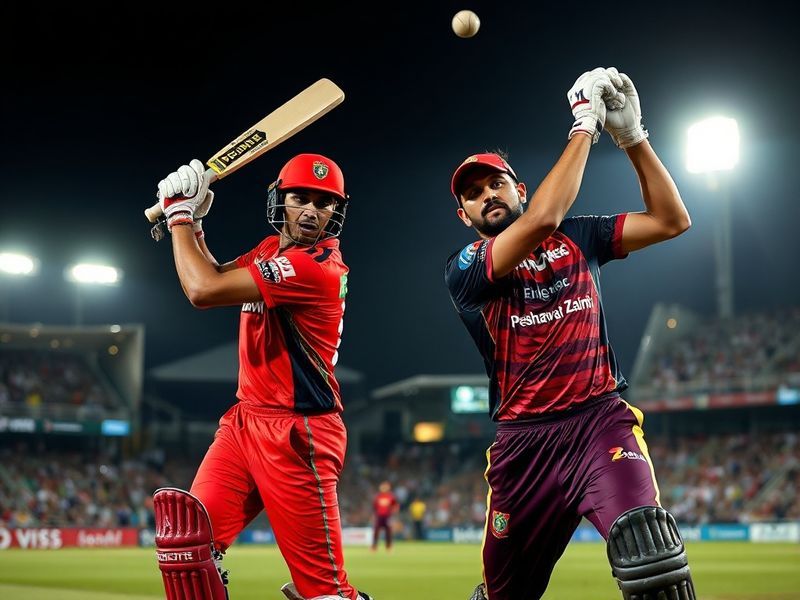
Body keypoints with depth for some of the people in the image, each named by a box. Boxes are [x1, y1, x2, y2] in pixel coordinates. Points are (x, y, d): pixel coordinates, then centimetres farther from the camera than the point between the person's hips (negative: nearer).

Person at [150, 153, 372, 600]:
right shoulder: (272, 249, 13)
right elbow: (216, 279, 26)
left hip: (297, 434, -8)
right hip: (245, 420, 8)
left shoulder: (316, 265, -17)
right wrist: (192, 224, 11)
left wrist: (180, 215, -6)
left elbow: (204, 290, -20)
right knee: (187, 534, -7)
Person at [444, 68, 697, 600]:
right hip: (524, 438, 0)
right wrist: (585, 126, -11)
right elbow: (542, 219, -18)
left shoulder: (576, 237, 12)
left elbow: (671, 220, 5)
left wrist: (630, 134, -3)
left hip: (602, 419, 1)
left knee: (650, 555, -29)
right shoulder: (463, 270, -2)